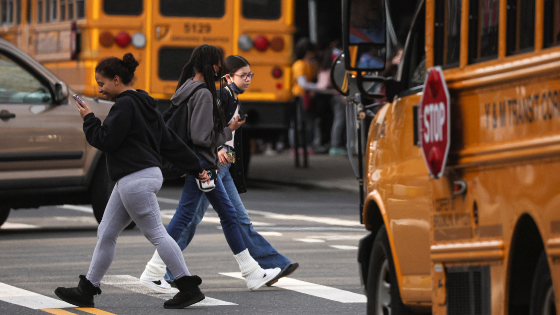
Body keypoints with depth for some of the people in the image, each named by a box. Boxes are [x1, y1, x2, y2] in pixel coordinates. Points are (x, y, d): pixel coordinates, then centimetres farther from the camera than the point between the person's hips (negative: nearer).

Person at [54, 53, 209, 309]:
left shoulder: (125, 106, -13)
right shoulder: (144, 105, 18)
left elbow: (106, 141, -16)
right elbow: (171, 142, 19)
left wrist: (89, 119, 0)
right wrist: (196, 169, 19)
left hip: (136, 180, -11)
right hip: (130, 180, 11)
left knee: (156, 234, -7)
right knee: (106, 234, 12)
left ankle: (189, 288, -6)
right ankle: (86, 291, 16)